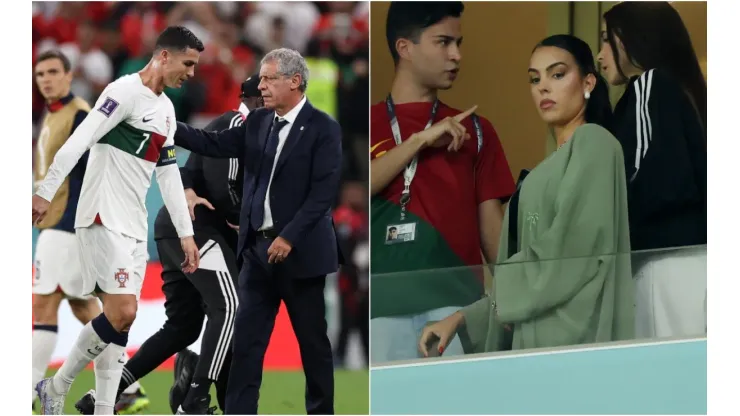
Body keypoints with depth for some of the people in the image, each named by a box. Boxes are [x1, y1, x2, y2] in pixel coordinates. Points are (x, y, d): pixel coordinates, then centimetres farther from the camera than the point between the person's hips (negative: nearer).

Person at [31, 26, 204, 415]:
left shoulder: (166, 109, 17)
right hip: (104, 218, -9)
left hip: (134, 227, 9)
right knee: (121, 312, -16)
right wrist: (44, 192, -26)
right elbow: (78, 141, -19)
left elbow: (168, 174, 22)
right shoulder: (126, 92, -11)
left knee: (120, 319, 3)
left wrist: (186, 233, 20)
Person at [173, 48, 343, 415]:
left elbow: (324, 192, -15)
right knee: (247, 339, 1)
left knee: (313, 341, 6)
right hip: (257, 248, 5)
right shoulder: (258, 122, 10)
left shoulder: (323, 129, -9)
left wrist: (289, 237, -20)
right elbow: (215, 145, 3)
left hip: (299, 250, -5)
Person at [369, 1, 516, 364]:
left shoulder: (474, 130, 15)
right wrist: (420, 140, -8)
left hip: (455, 304, 1)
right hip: (384, 306, -1)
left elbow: (491, 226, 12)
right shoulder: (372, 125, 12)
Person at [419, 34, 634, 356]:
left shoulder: (593, 143, -1)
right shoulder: (554, 167, 24)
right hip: (539, 338, 8)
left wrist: (505, 292, 1)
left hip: (575, 333, -8)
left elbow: (570, 255, -13)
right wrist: (461, 319, 13)